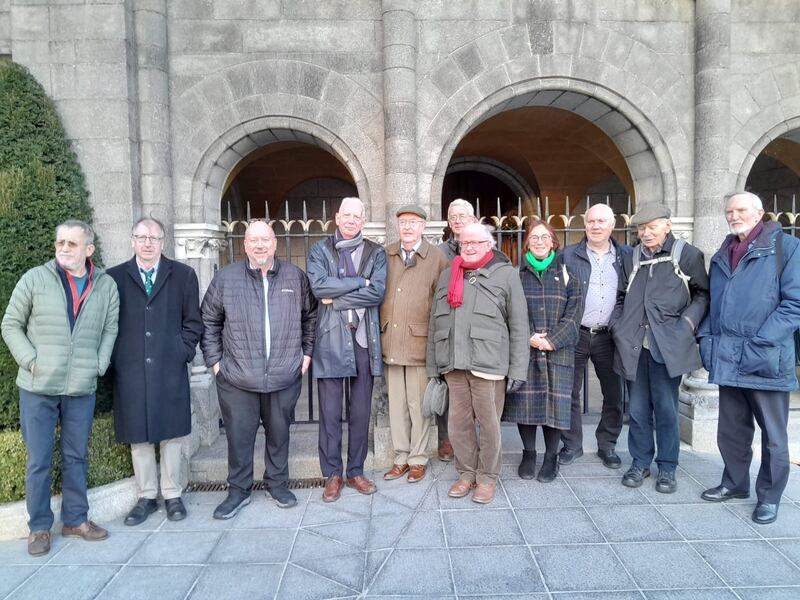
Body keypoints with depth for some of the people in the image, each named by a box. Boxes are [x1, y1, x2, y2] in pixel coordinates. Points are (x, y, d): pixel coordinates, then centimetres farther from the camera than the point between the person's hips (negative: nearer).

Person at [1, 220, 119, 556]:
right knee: (39, 461, 7)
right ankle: (39, 527, 22)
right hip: (38, 388, -2)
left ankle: (75, 519, 27)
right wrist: (31, 362, -8)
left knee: (76, 457, 13)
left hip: (82, 389, 2)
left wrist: (99, 365, -2)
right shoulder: (34, 279, -3)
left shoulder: (106, 286, 3)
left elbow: (110, 329, 8)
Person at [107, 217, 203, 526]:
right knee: (138, 437, 9)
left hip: (170, 370, 0)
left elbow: (193, 321, 6)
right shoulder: (114, 277, 6)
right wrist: (114, 359, -1)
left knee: (171, 434, 7)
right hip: (130, 370, 1)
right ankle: (146, 496, 23)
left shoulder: (183, 275, 5)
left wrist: (183, 352, -3)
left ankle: (172, 495, 21)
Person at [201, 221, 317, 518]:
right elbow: (208, 321, 7)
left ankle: (278, 483, 33)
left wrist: (307, 352, 8)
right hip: (237, 379, -1)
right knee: (238, 436, 8)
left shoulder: (295, 277, 2)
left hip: (285, 377, 1)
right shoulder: (225, 278, -1)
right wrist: (214, 360, 2)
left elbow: (310, 316, 12)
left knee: (279, 433, 14)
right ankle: (238, 490, 27)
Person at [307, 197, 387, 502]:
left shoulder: (376, 253, 9)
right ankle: (332, 474, 17)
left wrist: (336, 298, -10)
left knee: (361, 411, 9)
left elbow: (377, 292, -6)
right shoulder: (320, 250, 7)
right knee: (330, 411, 3)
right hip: (331, 338, -1)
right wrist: (359, 281, -10)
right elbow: (318, 286, -10)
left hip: (365, 338, 2)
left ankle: (355, 471, 23)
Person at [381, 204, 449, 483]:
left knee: (418, 404, 5)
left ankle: (418, 458, 20)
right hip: (390, 342, 3)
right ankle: (401, 457, 24)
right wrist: (381, 330, 7)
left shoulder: (437, 257, -1)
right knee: (396, 403, 11)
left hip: (420, 342, -3)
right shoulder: (386, 255, 9)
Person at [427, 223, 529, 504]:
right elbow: (434, 323, 15)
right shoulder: (447, 275, 15)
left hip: (489, 364, -4)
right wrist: (432, 365, 11)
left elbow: (519, 326, -1)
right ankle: (466, 473, 28)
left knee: (488, 423, 5)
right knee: (459, 423, 11)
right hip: (453, 364, 4)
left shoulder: (506, 274, 2)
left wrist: (517, 370, -6)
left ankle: (487, 476, 23)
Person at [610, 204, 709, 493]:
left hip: (668, 346, -3)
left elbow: (703, 294, 5)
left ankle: (667, 468, 20)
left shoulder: (687, 255, 2)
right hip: (634, 346, 4)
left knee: (666, 409, 4)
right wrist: (617, 325, 8)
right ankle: (640, 463, 23)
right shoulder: (631, 258, 15)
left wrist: (688, 321, -9)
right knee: (638, 409, 9)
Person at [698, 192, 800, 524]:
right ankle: (735, 482, 33)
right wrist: (706, 336, 5)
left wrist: (760, 344, -17)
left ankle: (769, 496, 23)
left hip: (767, 360, -5)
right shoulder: (721, 256, 15)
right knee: (731, 429, 16)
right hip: (727, 360, 6)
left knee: (773, 434, 8)